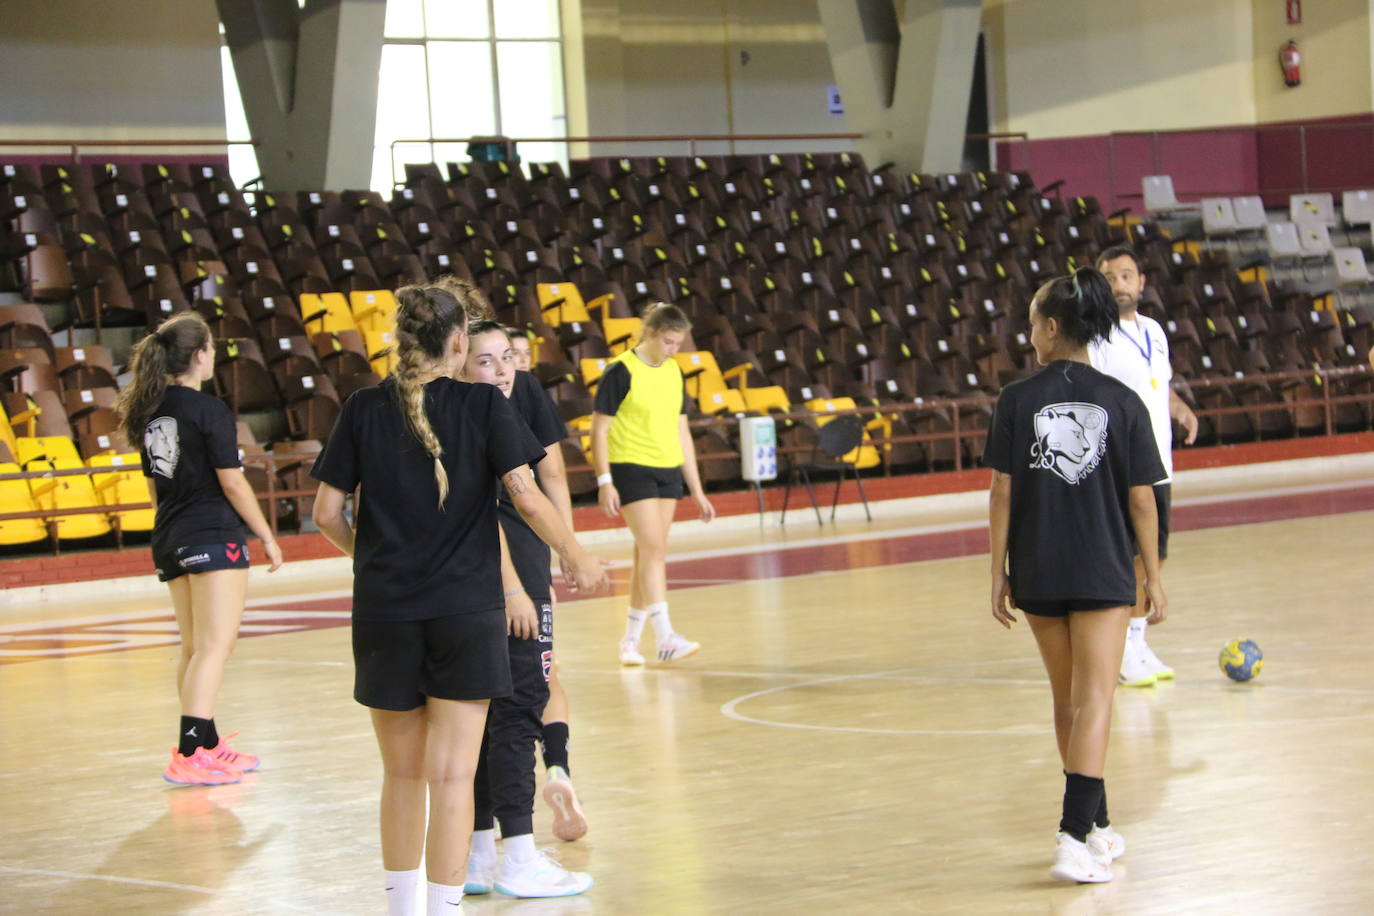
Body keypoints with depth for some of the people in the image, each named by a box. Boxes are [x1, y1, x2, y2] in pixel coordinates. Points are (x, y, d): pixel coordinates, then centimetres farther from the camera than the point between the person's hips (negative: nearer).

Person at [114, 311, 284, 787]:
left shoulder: (151, 413, 10)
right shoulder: (210, 410, -13)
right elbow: (231, 482, -12)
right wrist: (267, 536, -4)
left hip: (170, 542, 8)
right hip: (214, 538, -8)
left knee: (193, 649, 16)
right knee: (215, 646, -10)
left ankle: (207, 745, 25)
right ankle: (189, 756, -19)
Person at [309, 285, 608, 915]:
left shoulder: (363, 409, 1)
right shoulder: (483, 404, -5)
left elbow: (327, 514, 1)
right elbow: (526, 498, -9)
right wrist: (577, 557, 5)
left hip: (383, 612, 3)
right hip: (465, 611, -2)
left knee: (402, 775, 16)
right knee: (451, 777, -3)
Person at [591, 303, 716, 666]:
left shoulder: (674, 372, 10)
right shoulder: (621, 371, -9)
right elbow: (599, 431, -8)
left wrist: (697, 490, 15)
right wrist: (605, 482, -15)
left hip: (669, 472, 6)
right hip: (632, 470, -6)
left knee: (648, 555, 7)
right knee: (654, 550, -14)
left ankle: (630, 641, 15)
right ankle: (666, 638, -17)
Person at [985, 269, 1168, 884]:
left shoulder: (1017, 401, -4)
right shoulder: (1121, 401, -3)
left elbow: (1002, 493, -4)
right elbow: (1141, 498, -2)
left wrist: (999, 573, 4)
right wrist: (1153, 576, 6)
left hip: (1038, 573, 1)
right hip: (1104, 573, -1)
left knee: (1067, 700, 16)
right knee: (1094, 699, -5)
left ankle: (1095, 826, 27)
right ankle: (1076, 838, -18)